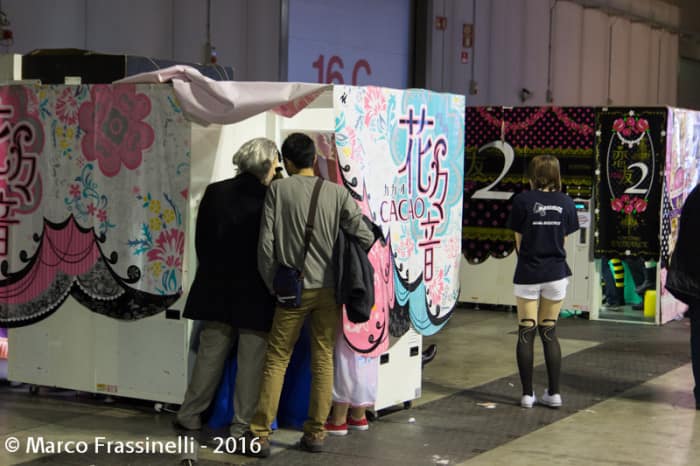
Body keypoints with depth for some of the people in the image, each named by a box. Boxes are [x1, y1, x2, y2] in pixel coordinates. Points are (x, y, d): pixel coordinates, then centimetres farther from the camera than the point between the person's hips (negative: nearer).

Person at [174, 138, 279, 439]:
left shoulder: (215, 192, -1)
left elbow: (201, 240, 6)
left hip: (217, 289, 4)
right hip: (256, 294, -4)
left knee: (209, 355, 14)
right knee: (251, 362, 4)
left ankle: (190, 415, 21)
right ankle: (242, 425, 6)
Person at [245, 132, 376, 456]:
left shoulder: (278, 190, -4)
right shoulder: (336, 193, 0)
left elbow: (266, 243, -6)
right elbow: (365, 238, -4)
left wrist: (273, 284, 4)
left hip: (293, 289, -2)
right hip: (329, 289, 2)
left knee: (276, 360, 4)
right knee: (323, 360, 9)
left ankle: (260, 434, 2)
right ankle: (315, 433, 12)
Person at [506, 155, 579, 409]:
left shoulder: (523, 200, -7)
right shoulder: (566, 203, 1)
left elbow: (519, 242, -1)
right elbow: (563, 240, 6)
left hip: (528, 274, -2)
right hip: (556, 274, 2)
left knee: (526, 333, 5)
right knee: (549, 333, 12)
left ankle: (527, 393, 6)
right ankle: (554, 392, 11)